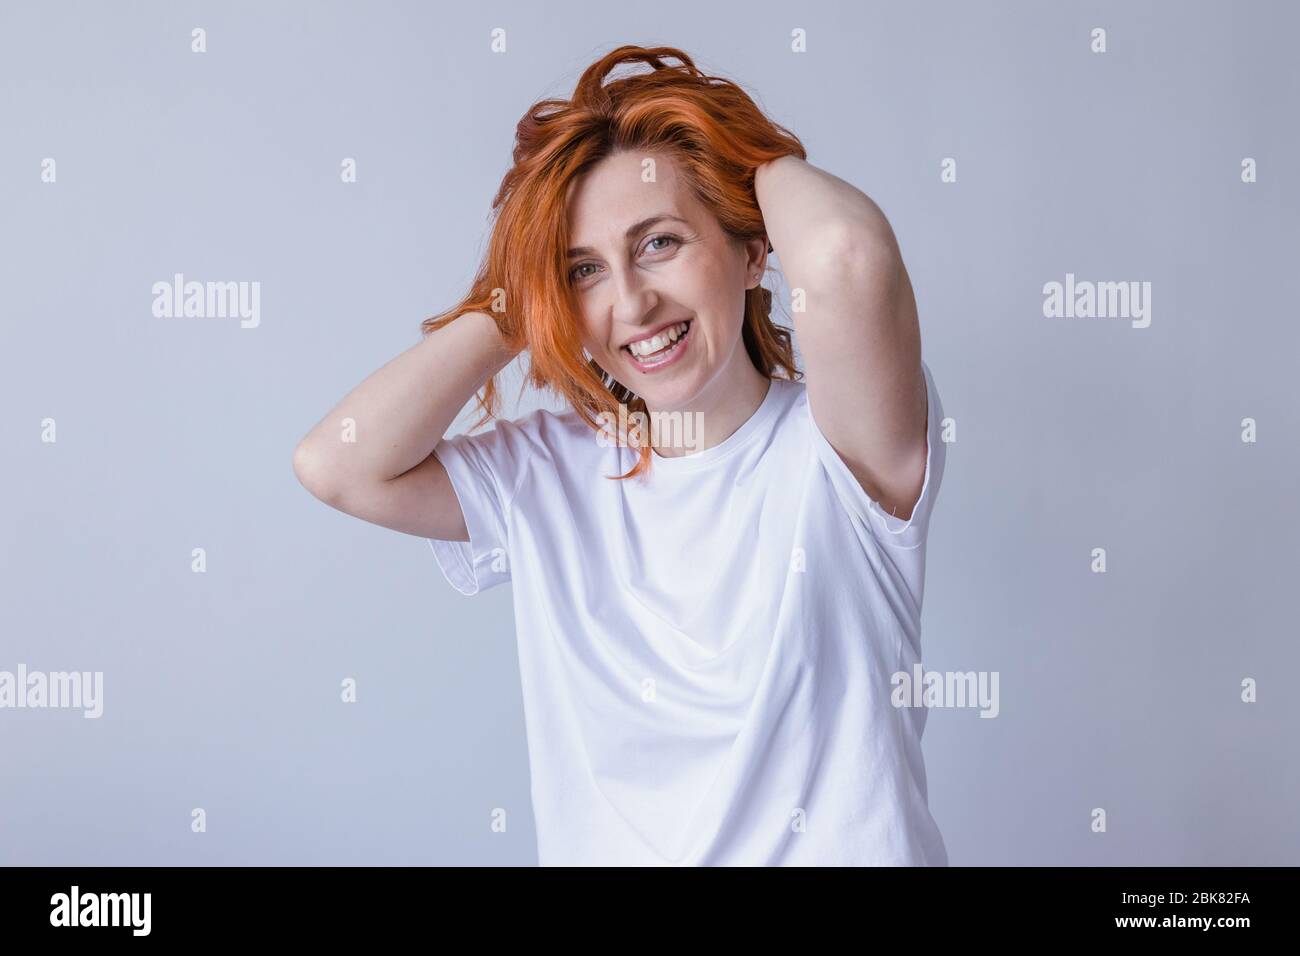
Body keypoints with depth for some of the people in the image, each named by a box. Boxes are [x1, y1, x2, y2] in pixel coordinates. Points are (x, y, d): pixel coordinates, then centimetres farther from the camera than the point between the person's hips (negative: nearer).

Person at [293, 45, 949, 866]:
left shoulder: (836, 451, -9)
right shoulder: (545, 475, 4)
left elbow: (846, 258, -29)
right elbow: (339, 465, -9)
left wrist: (766, 157, -8)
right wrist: (518, 302, -2)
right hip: (596, 845, 3)